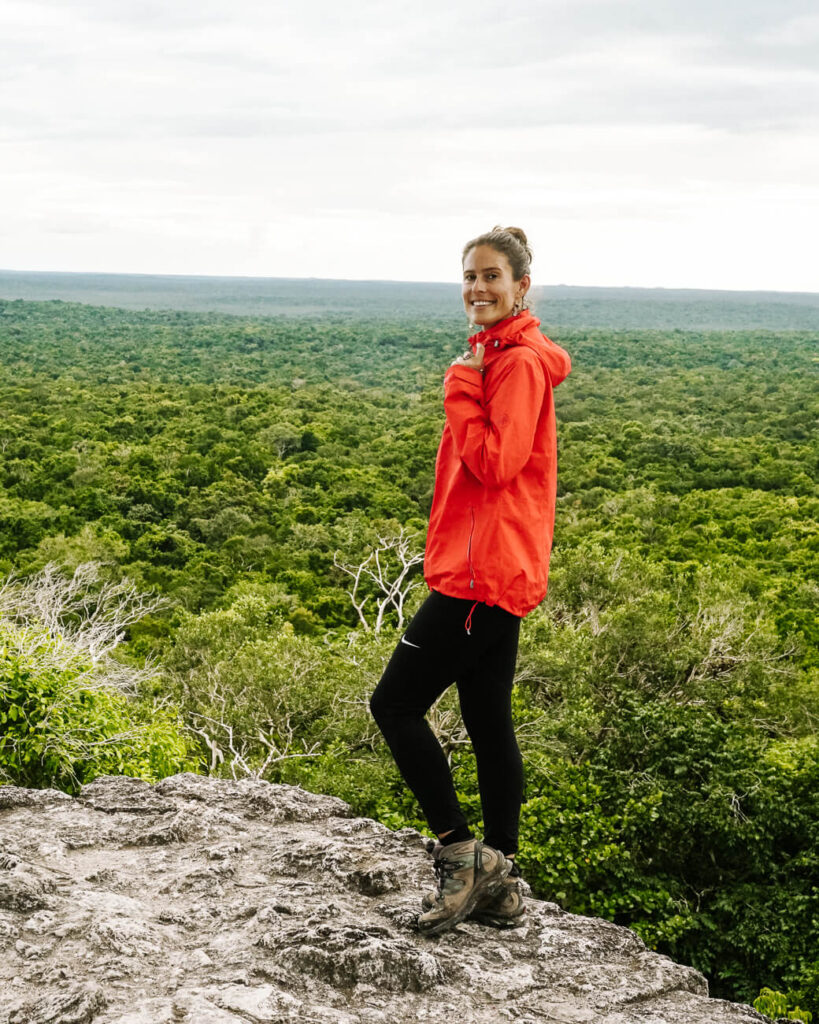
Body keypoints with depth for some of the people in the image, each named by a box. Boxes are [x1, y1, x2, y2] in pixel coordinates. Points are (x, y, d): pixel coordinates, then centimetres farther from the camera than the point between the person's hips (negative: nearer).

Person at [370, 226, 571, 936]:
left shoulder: (520, 361, -12)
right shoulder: (497, 355, 19)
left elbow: (494, 464, -20)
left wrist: (462, 391, -12)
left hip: (486, 571, -10)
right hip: (491, 569, 11)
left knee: (396, 703, -7)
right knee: (490, 722, 12)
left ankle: (460, 851, 1)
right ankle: (500, 885, 20)